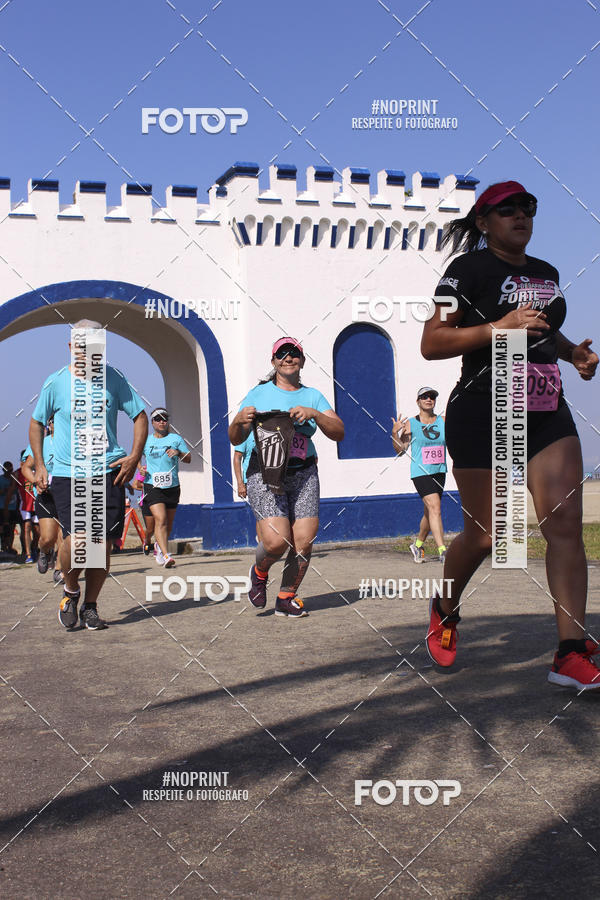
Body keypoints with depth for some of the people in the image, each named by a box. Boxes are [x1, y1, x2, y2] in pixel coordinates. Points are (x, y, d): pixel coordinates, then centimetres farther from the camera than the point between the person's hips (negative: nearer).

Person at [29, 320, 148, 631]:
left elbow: (140, 416, 12)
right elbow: (36, 422, 14)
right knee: (75, 538, -16)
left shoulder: (113, 378, 3)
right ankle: (71, 591, 14)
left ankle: (90, 607, 20)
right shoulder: (56, 382, 1)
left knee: (102, 542, 1)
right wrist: (39, 466, 6)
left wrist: (134, 457, 1)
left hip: (108, 471, 2)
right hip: (66, 473, -1)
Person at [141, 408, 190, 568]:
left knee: (169, 523, 11)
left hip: (172, 486, 2)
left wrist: (178, 453, -14)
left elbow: (188, 459, 6)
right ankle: (166, 555, -24)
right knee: (160, 519, -19)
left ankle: (159, 546, 39)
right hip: (153, 486, -2)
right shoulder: (146, 441, 7)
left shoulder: (176, 438, 6)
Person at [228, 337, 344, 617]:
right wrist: (239, 421, -16)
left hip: (303, 473, 3)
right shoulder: (259, 394, 7)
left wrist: (314, 414, -13)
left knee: (304, 541, -6)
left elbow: (338, 433, 3)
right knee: (276, 540, -18)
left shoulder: (312, 396, 13)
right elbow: (235, 439, 7)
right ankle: (259, 573, 16)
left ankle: (286, 598, 15)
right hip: (264, 472, -3)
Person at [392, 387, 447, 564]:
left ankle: (418, 545, 34)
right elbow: (401, 450, -4)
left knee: (430, 512, 13)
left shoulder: (443, 421, 7)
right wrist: (394, 433, -18)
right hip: (420, 472, -5)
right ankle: (442, 551, -19)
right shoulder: (410, 424, -3)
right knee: (435, 508, -18)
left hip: (439, 472, 5)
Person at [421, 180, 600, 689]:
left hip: (547, 414, 6)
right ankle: (445, 611, 32)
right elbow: (431, 344, -11)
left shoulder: (547, 273, 17)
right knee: (483, 535, 1)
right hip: (482, 414, -6)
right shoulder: (470, 269, -4)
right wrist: (499, 326, -20)